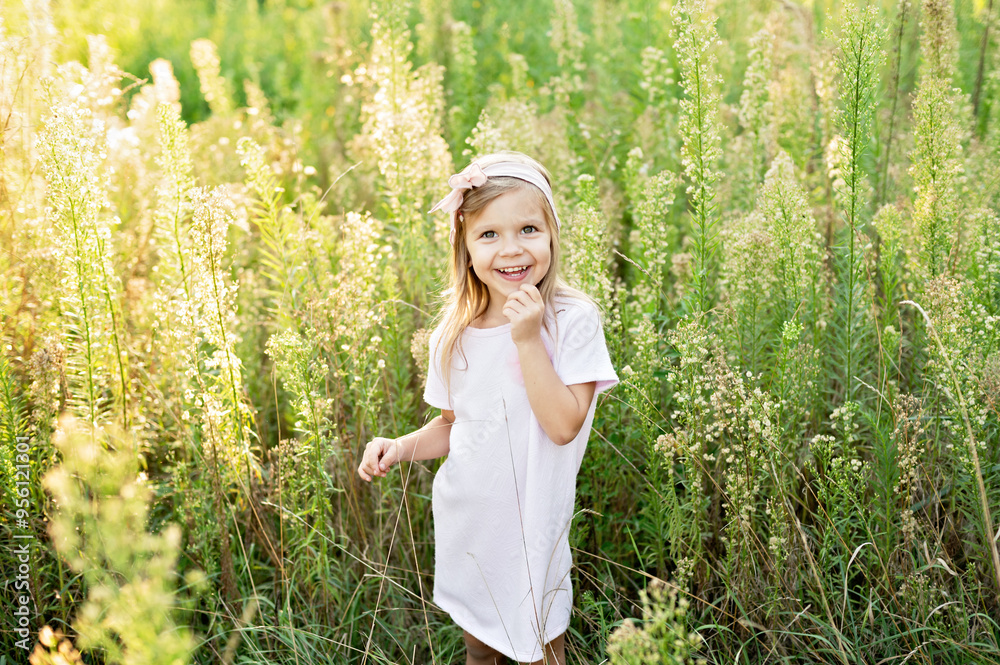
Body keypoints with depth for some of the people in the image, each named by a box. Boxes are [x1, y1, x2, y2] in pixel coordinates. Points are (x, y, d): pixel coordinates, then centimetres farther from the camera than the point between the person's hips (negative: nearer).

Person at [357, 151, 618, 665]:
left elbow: (564, 426, -23)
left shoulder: (573, 320, -17)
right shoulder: (455, 335, -4)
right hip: (465, 520, 4)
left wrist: (528, 340, -28)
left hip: (532, 524, -4)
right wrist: (400, 447, -9)